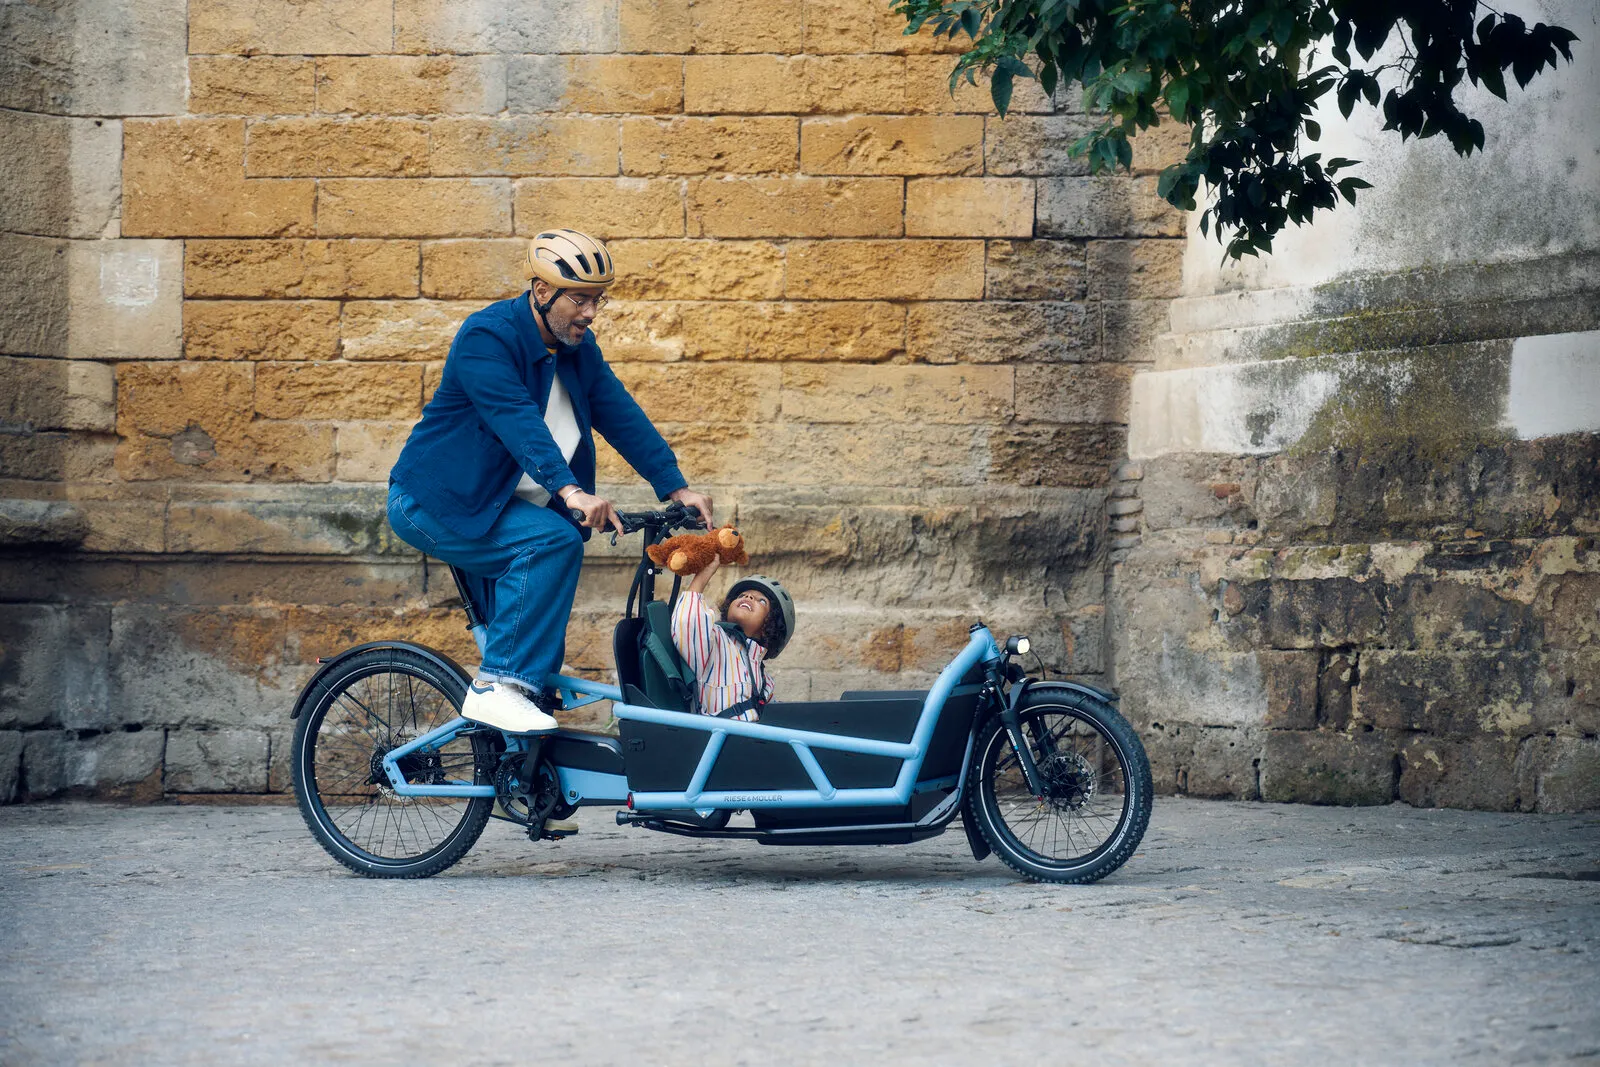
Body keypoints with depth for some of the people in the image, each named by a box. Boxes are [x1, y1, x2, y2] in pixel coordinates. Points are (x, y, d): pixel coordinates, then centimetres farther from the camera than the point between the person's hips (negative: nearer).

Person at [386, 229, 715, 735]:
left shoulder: (577, 348, 5)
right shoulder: (487, 336, -20)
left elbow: (621, 415, 2)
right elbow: (517, 419, -34)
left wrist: (677, 488, -10)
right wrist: (570, 491, -47)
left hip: (499, 505, 9)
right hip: (434, 503, -9)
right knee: (553, 541, -27)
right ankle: (497, 686, -27)